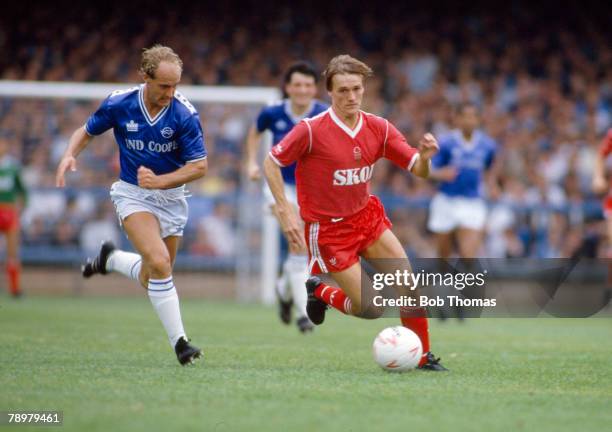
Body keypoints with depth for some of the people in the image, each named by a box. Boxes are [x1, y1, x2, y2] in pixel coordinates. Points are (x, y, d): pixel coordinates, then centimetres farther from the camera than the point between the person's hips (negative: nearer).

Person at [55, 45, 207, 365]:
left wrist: (159, 181, -26)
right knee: (159, 263, -25)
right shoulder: (118, 104, -13)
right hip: (132, 194, -2)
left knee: (151, 279, 11)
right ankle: (179, 341, -18)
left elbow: (199, 166, -14)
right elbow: (87, 131, 6)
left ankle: (110, 259, 42)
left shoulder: (184, 114, -17)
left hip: (171, 197, 2)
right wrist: (70, 155, -13)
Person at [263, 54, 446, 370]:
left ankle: (422, 356, 10)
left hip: (367, 217, 5)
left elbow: (417, 170, -2)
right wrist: (285, 211, -16)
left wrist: (424, 157, -26)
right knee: (371, 309, -7)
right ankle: (320, 292, 22)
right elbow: (271, 162, -9)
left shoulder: (378, 128, -4)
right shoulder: (311, 130, -18)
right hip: (328, 230, -5)